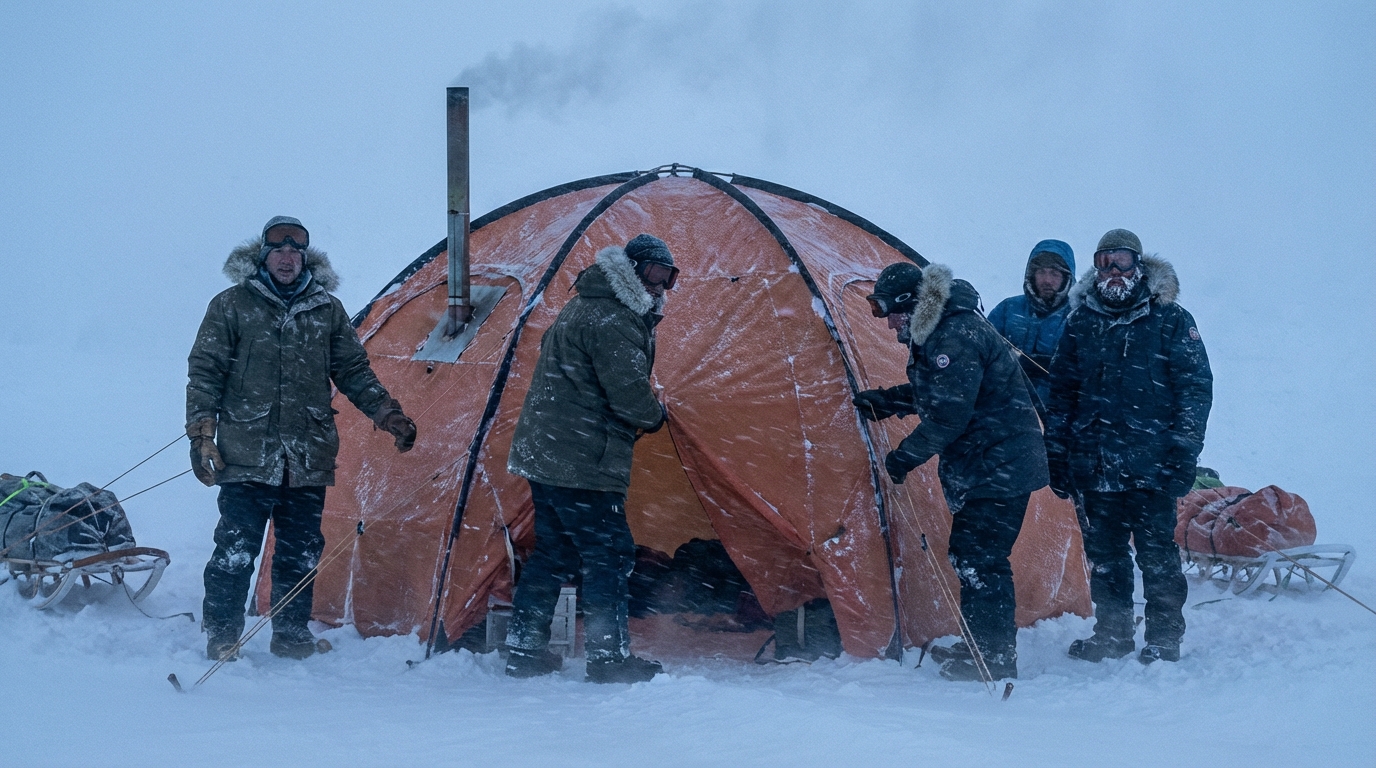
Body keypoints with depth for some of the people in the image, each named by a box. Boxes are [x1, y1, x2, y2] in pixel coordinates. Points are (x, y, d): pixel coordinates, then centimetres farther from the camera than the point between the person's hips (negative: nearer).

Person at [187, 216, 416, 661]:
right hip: (247, 456, -3)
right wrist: (201, 434, -6)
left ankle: (292, 633, 20)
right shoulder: (232, 307, 1)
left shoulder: (328, 311, 10)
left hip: (308, 460, 3)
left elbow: (354, 373, 16)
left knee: (300, 552, 8)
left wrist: (388, 415, 6)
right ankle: (221, 635, 4)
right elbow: (204, 373, 2)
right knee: (236, 551, -6)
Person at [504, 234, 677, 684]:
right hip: (583, 464, -11)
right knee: (609, 554, -5)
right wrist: (656, 417, 3)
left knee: (554, 553, 15)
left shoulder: (581, 309, 20)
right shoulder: (612, 321, -15)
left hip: (543, 455, 11)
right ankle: (609, 657, -3)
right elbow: (629, 393, -21)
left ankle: (523, 651, 18)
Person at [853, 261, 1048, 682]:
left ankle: (993, 658, -3)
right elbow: (933, 392, 28)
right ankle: (983, 646, 24)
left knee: (978, 558, -8)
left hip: (998, 468, -11)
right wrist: (886, 401, 19)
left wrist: (905, 457, -14)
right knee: (969, 553, 15)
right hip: (990, 464, 11)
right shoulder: (941, 331, 13)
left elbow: (949, 414, -23)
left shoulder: (956, 338, -21)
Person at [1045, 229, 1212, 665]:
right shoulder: (1081, 322, 11)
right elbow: (1062, 391, 17)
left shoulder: (1169, 320, 0)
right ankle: (1111, 634, 19)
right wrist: (1057, 453, 13)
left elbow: (1195, 386, 0)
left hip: (1151, 463, -4)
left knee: (1155, 551, -2)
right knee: (1103, 551, 8)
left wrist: (1184, 449, -6)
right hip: (1096, 463, 4)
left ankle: (1164, 637, 8)